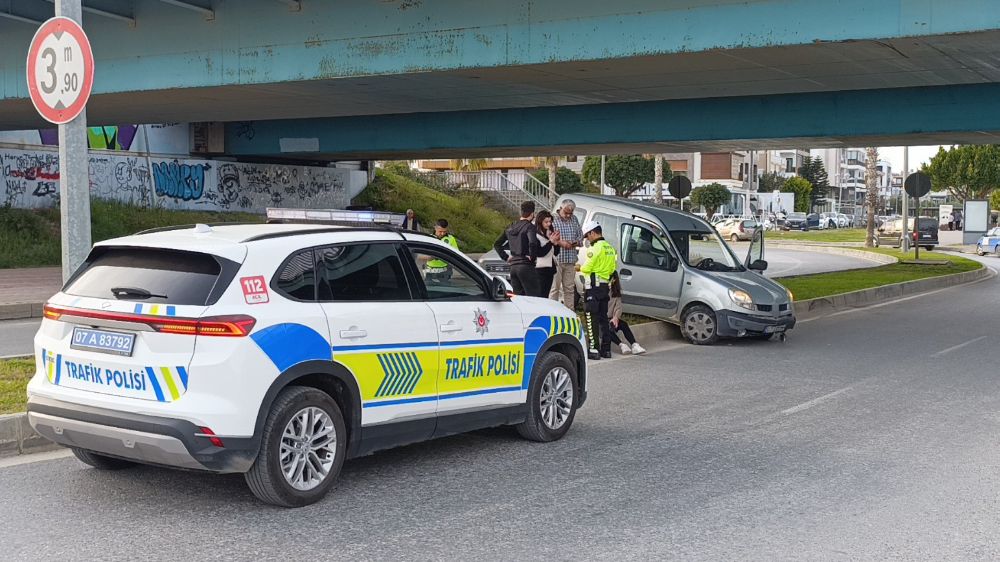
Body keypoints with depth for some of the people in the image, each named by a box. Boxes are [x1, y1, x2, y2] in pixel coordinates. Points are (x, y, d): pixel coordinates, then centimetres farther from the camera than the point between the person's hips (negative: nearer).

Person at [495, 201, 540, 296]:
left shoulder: (511, 228, 13)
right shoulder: (530, 227, -10)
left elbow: (497, 244, 19)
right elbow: (532, 243, -28)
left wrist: (506, 257, 16)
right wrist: (532, 257, -14)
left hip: (513, 266, 7)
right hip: (526, 266, -7)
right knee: (532, 298, -5)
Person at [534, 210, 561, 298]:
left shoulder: (550, 233, 14)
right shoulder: (536, 235, -9)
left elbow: (556, 253, 16)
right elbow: (540, 253, -16)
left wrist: (556, 242, -2)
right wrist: (551, 242, -18)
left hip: (550, 267, 8)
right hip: (541, 269, -8)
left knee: (546, 295, 7)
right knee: (541, 295, -11)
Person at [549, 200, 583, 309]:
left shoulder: (574, 219, 12)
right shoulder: (553, 219, -6)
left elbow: (580, 235, 18)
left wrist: (575, 243, -3)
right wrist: (560, 242, -21)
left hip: (570, 260, 5)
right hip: (556, 259, -5)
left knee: (569, 288, 10)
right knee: (554, 288, -4)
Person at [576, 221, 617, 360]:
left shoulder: (595, 248, -14)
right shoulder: (610, 248, 13)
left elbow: (587, 268, -15)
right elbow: (612, 268, 16)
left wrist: (580, 267, 5)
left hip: (593, 287, -9)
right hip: (605, 286, 9)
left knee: (592, 319, -5)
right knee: (603, 318, 14)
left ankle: (594, 349, -8)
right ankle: (606, 348, 17)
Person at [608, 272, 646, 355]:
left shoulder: (616, 293, 15)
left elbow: (618, 308, 3)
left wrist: (615, 317, -17)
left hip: (611, 319, 4)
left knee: (623, 324, -26)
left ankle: (634, 345, -37)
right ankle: (622, 345, -45)